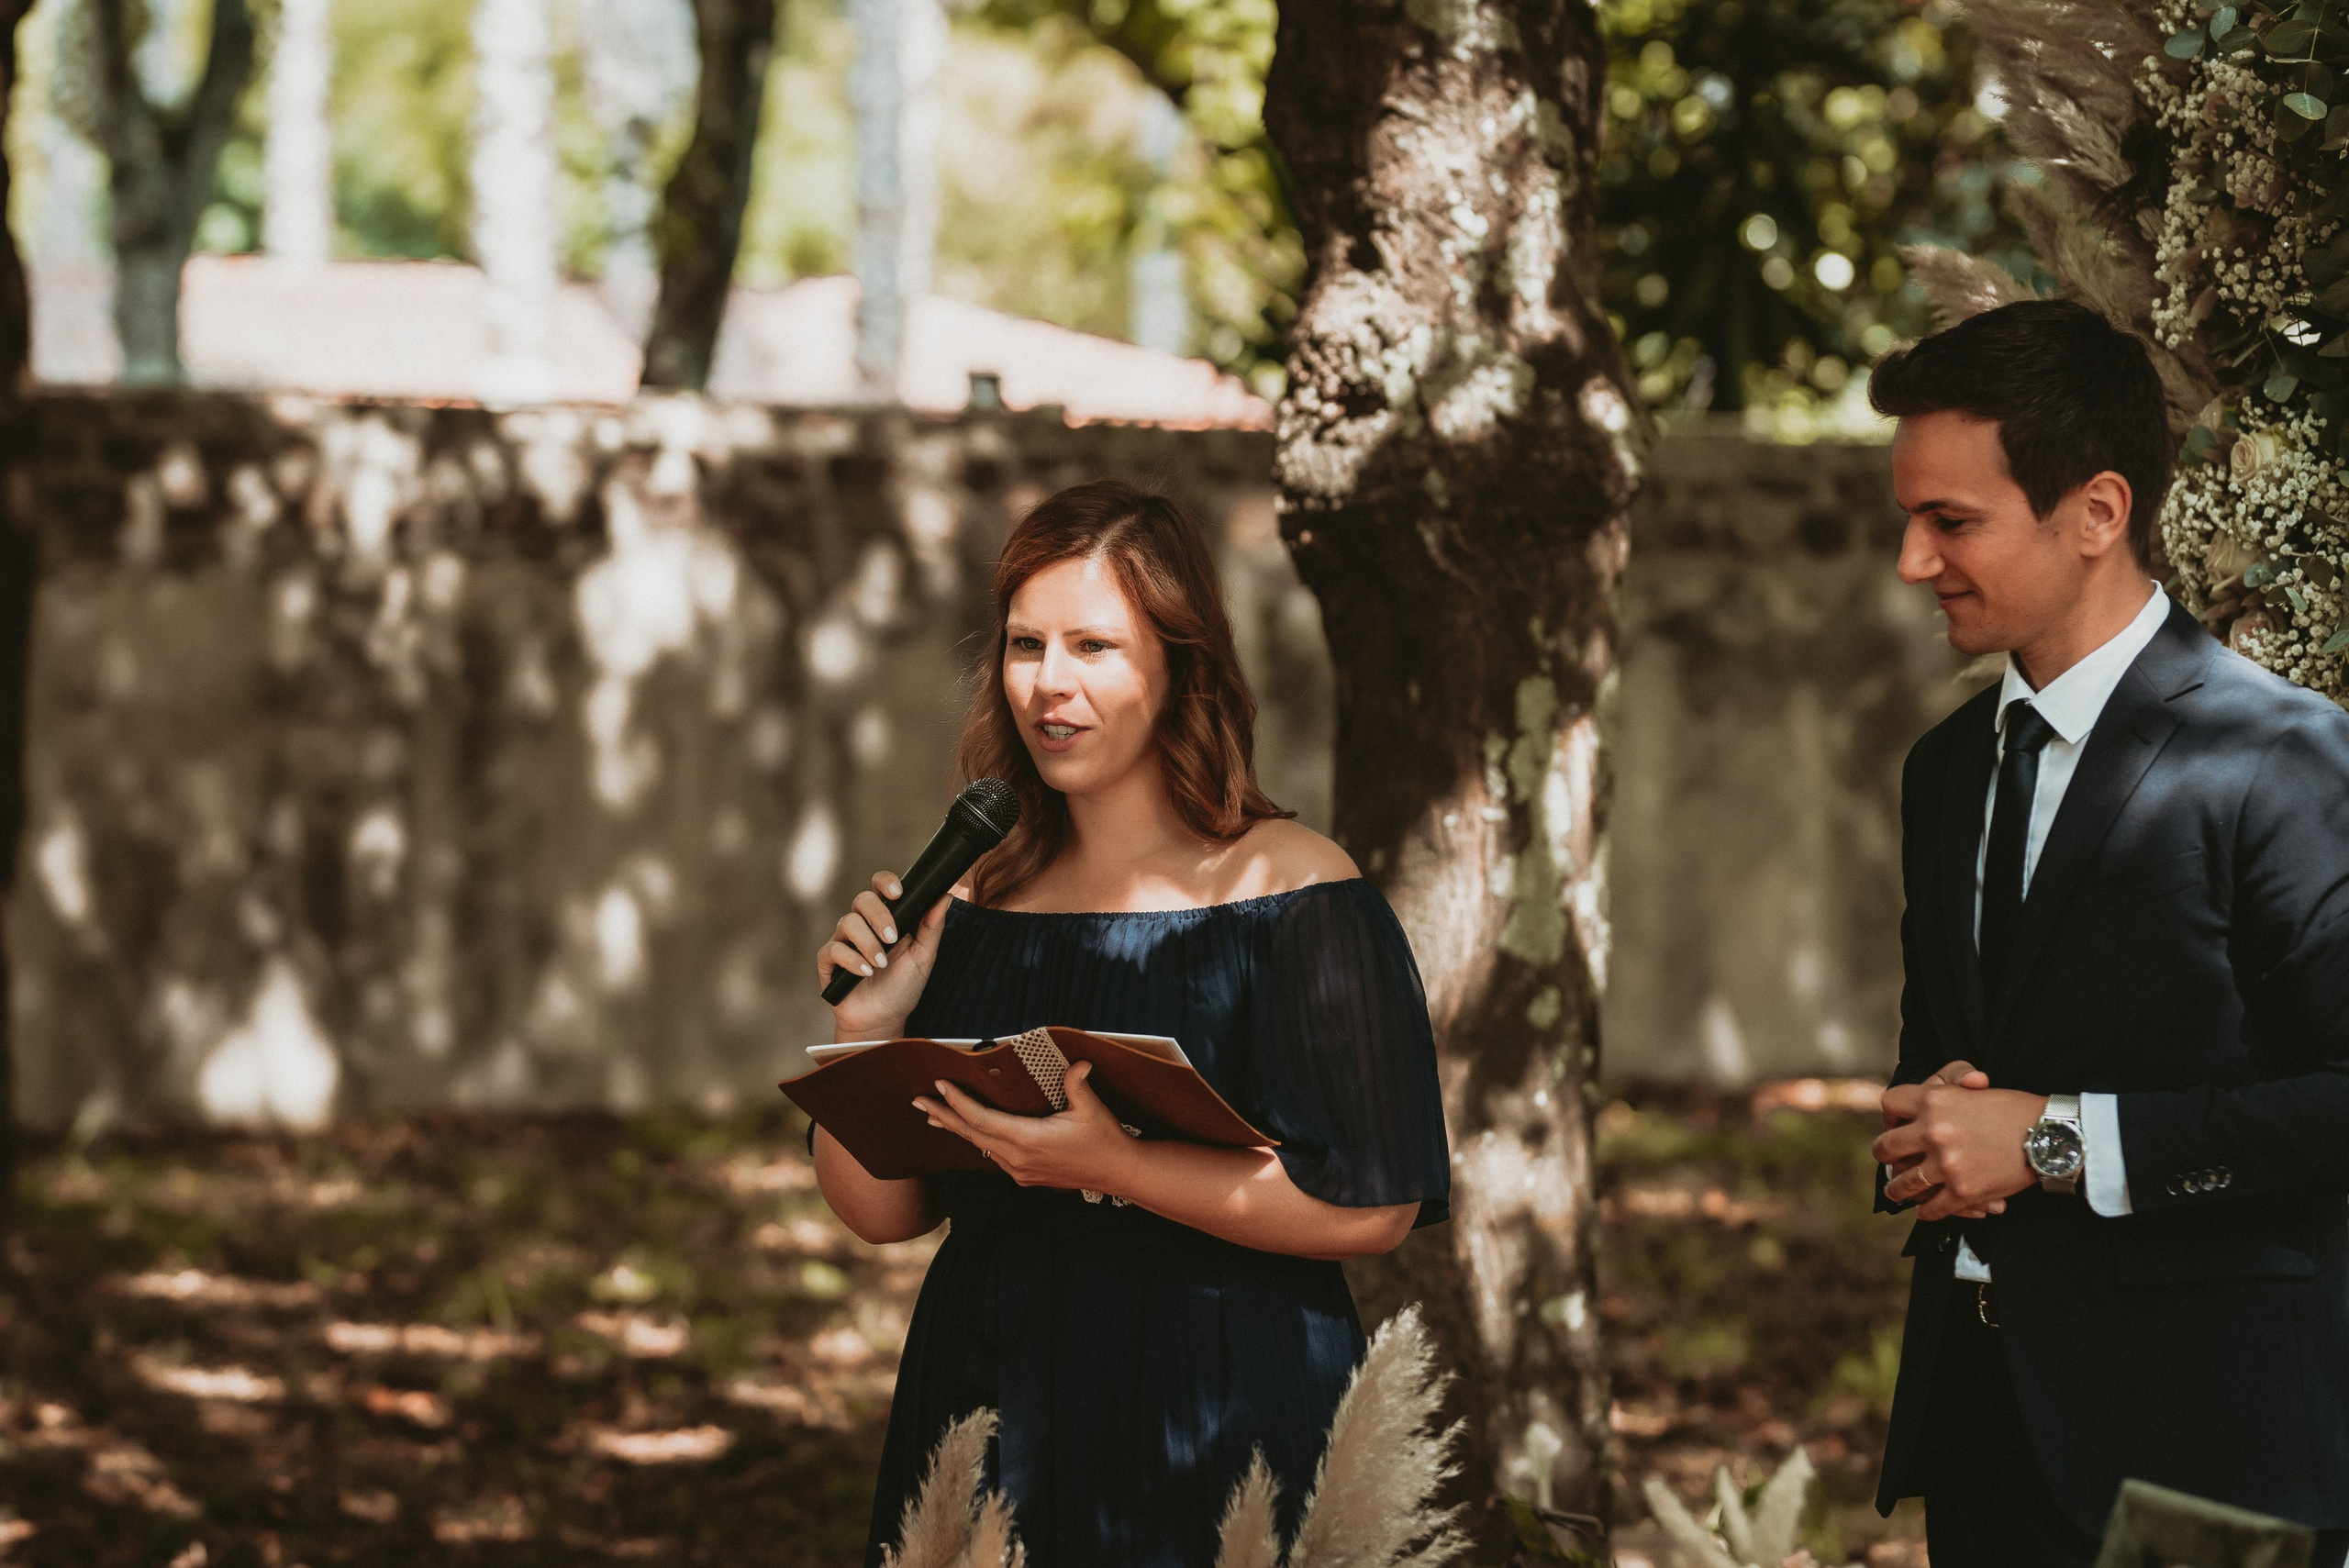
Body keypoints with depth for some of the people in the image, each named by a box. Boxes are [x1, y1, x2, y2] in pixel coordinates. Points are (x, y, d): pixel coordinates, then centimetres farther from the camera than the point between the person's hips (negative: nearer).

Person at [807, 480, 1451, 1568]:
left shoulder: (1289, 890, -7)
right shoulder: (973, 898, 7)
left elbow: (1371, 1205, -14)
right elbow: (882, 1212, 9)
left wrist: (1111, 1167, -22)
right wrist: (869, 1031, -8)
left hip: (1214, 1433, -4)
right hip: (985, 1412, 4)